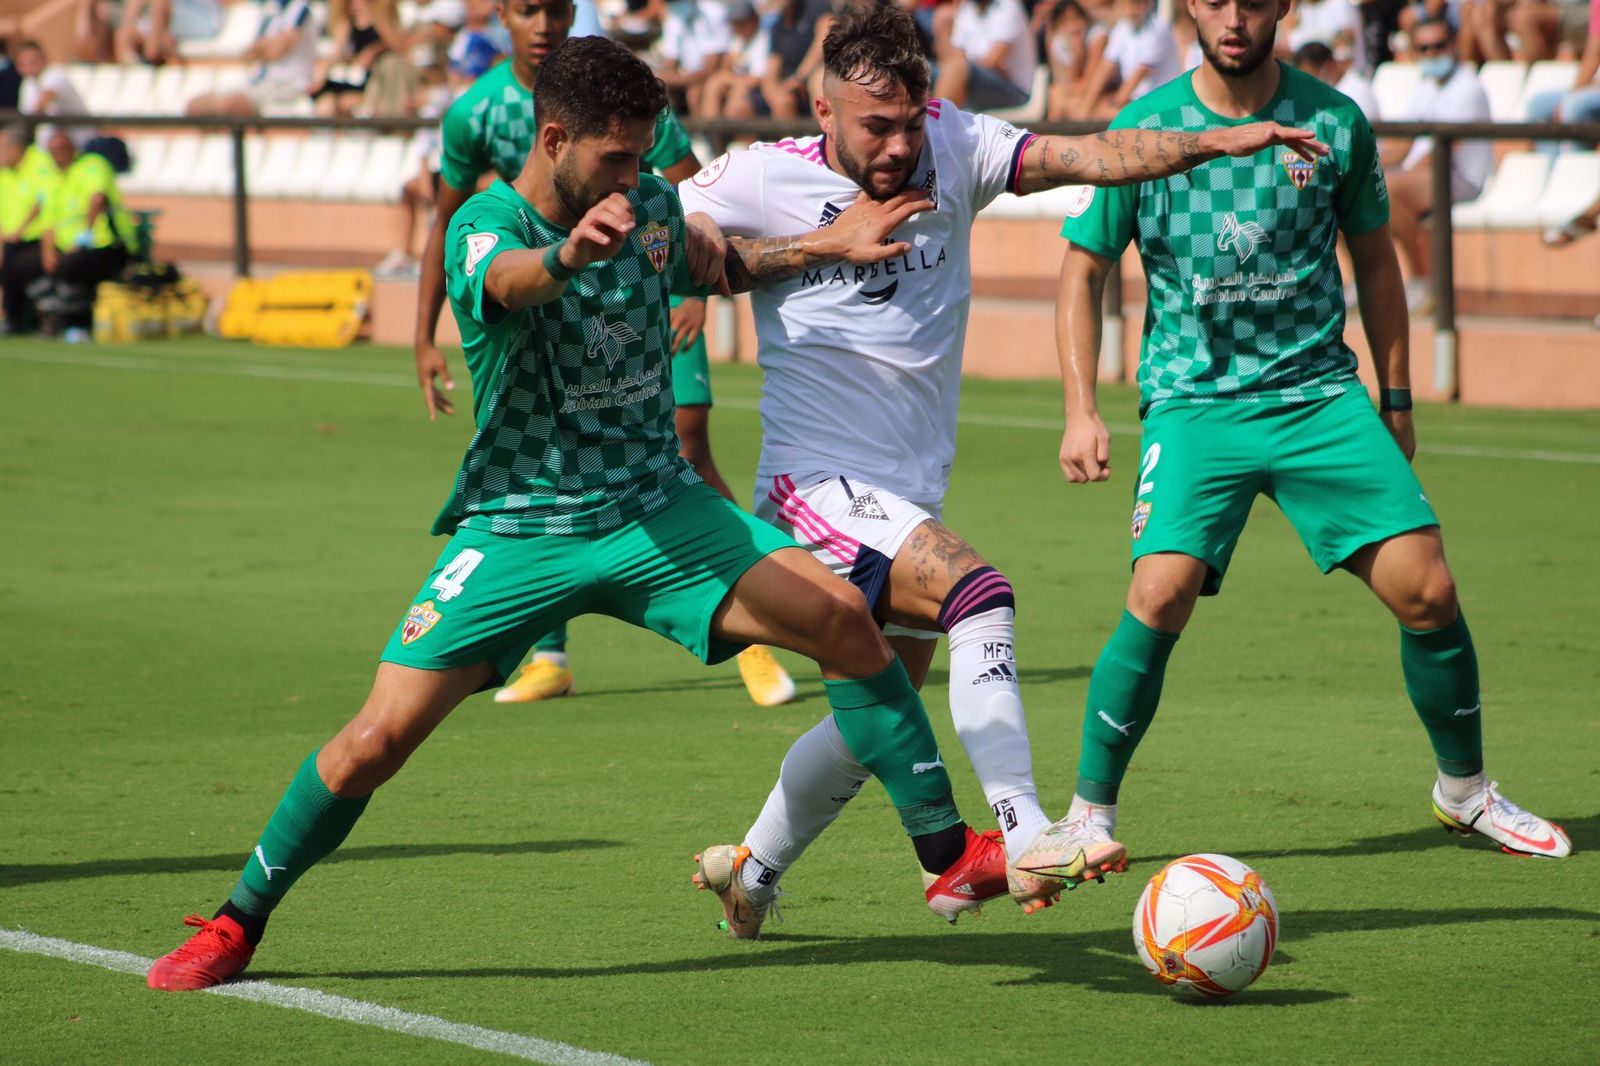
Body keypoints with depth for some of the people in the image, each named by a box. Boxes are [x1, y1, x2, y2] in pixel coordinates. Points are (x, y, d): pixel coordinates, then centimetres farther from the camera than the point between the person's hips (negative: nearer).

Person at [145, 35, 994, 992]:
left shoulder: (652, 204, 1)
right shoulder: (485, 226, -17)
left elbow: (704, 261, 26)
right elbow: (508, 279, -43)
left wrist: (821, 247, 14)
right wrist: (570, 252, -66)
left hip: (657, 511, 4)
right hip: (519, 528, -4)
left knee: (843, 615, -17)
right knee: (380, 737, -12)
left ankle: (949, 851, -4)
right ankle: (239, 921, 11)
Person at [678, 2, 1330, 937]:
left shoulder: (952, 146, 1)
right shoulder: (765, 179, -7)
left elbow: (1078, 157, -10)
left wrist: (1214, 142, -23)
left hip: (912, 496, 7)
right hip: (820, 483, -6)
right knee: (979, 592, -28)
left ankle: (750, 874, 35)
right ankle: (1026, 841, -34)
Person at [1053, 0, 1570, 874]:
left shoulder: (1335, 123, 0)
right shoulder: (1144, 129, -5)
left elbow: (1374, 259, 14)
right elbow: (1084, 271, 4)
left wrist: (1396, 399, 14)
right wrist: (1080, 411, -5)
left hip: (1319, 393, 2)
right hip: (1192, 400, -2)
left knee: (1426, 591, -6)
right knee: (1160, 597, -22)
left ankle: (1466, 791, 19)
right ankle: (1089, 815, -5)